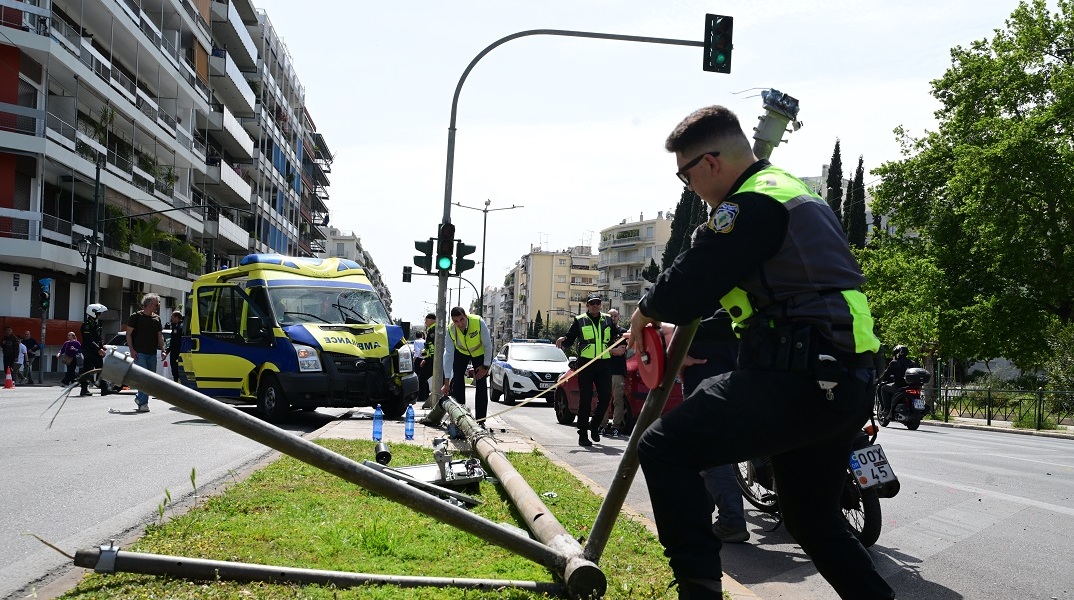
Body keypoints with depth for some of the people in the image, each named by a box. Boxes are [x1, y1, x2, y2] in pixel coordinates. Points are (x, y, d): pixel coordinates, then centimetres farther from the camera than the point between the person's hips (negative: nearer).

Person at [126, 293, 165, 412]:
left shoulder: (156, 318, 14)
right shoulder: (136, 317, -2)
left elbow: (159, 336, 17)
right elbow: (128, 333, -2)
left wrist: (163, 350, 5)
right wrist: (132, 350, -11)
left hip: (152, 354, 6)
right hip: (139, 353, -6)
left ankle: (139, 398, 29)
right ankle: (143, 403, -11)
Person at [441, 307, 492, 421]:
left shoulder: (479, 322, -35)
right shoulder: (451, 330, -28)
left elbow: (488, 345, -23)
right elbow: (448, 354, -25)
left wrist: (486, 366, -20)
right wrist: (446, 382, -24)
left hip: (480, 352, -2)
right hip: (460, 352, 2)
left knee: (481, 384, -9)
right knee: (457, 382, -8)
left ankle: (480, 420, -6)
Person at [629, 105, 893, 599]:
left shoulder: (753, 203, -10)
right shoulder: (797, 193, 22)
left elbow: (688, 292, -12)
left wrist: (646, 310, 8)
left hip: (797, 379, -10)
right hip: (846, 385, 10)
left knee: (665, 448, -12)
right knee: (814, 519, 24)